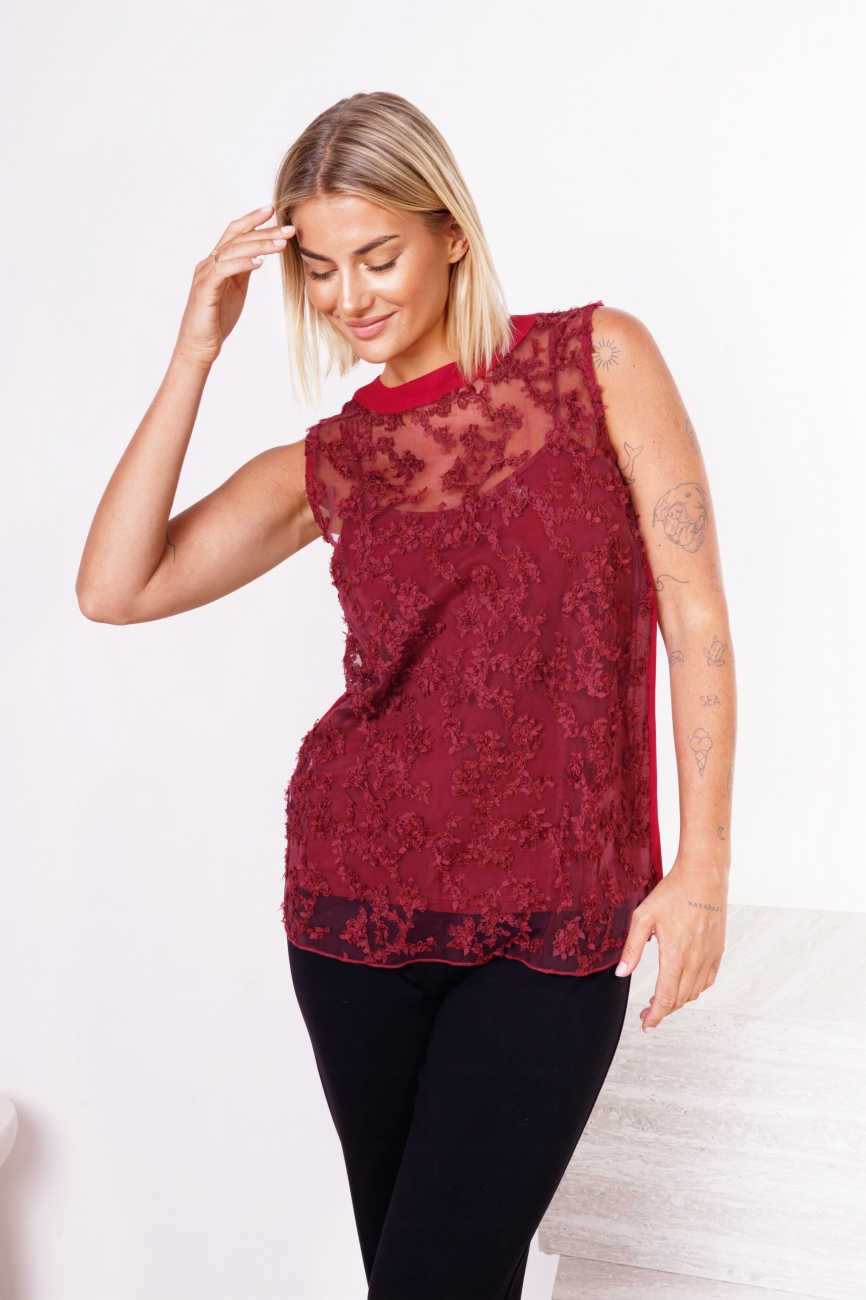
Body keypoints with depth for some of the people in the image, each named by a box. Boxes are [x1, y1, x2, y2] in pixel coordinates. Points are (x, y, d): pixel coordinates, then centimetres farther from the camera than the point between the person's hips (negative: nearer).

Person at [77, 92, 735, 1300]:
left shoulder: (596, 360, 0)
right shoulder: (327, 464, 6)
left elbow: (695, 613, -3)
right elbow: (115, 589, -5)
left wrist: (703, 863, -7)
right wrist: (195, 354, -6)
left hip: (557, 923, -3)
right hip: (361, 898, 3)